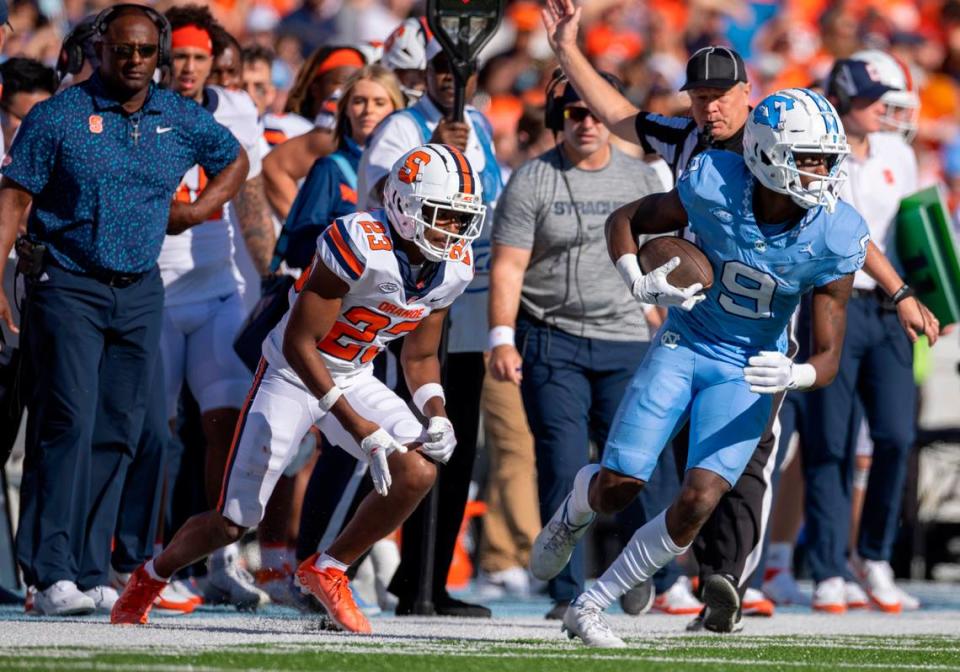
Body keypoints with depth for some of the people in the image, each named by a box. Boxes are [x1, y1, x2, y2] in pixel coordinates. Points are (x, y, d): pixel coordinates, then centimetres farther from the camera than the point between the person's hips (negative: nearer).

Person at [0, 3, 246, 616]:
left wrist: (196, 213, 10)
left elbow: (235, 162, 26)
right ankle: (53, 572, -15)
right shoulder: (59, 117, -5)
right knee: (70, 423, -14)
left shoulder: (182, 121, 7)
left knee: (116, 434, 4)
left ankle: (88, 575, 10)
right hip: (68, 285, -4)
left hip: (140, 294, 5)